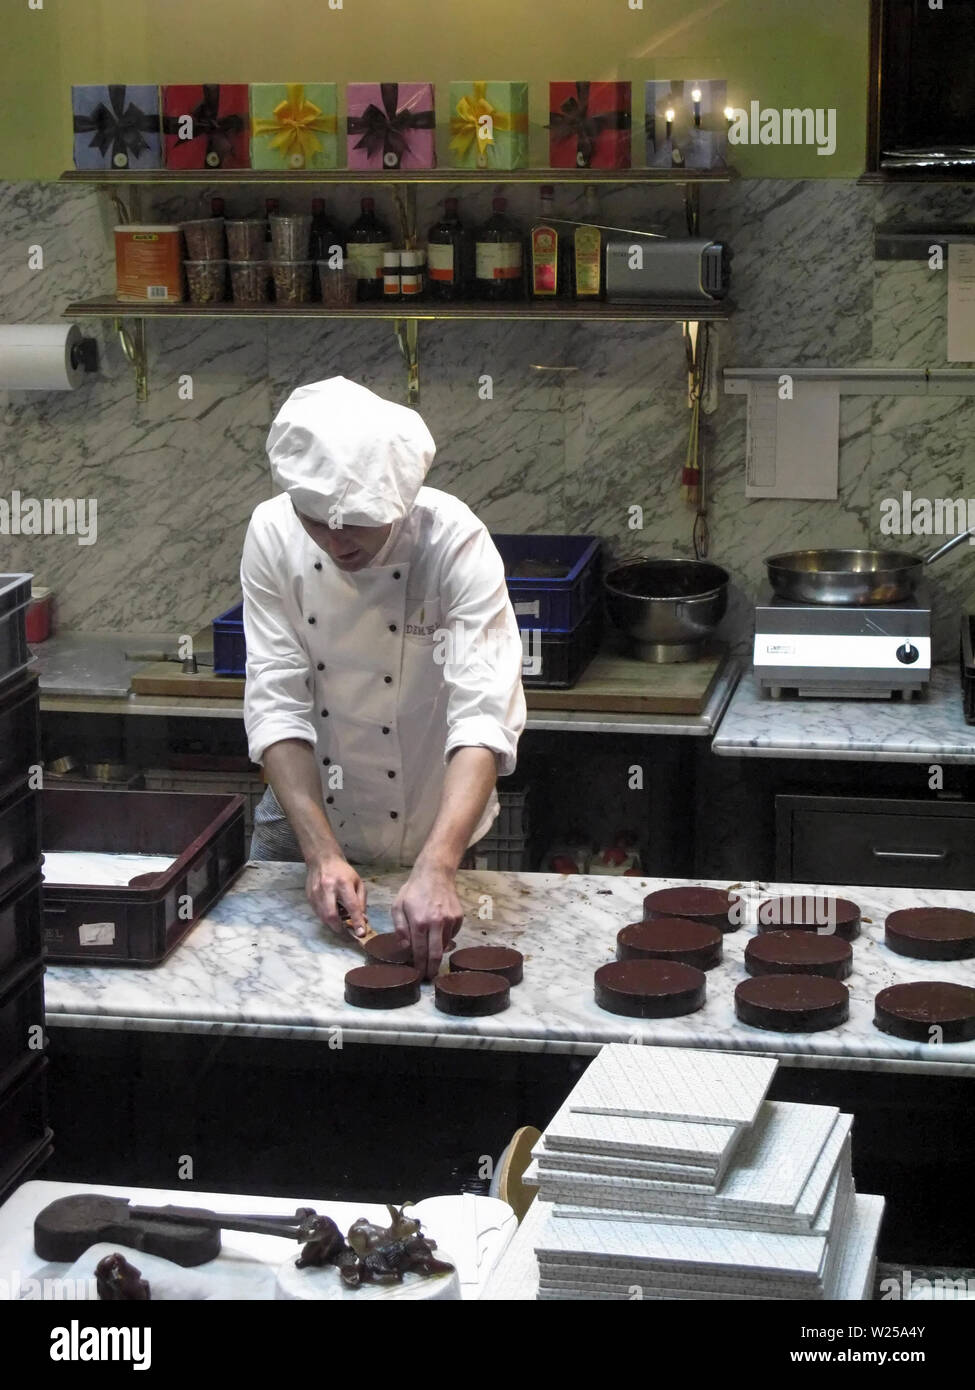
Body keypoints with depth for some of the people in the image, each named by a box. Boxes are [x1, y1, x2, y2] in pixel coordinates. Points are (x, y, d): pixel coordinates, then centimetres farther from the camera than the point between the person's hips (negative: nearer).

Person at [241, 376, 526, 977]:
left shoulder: (456, 544, -26)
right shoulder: (273, 534, -17)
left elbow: (483, 716, -34)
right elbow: (276, 703, -18)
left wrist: (436, 868, -47)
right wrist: (322, 854, -29)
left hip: (430, 834, -2)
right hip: (303, 818, 3)